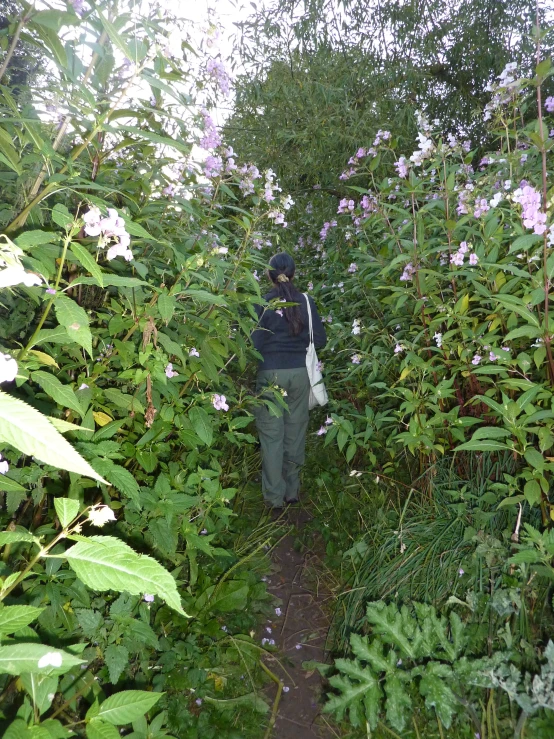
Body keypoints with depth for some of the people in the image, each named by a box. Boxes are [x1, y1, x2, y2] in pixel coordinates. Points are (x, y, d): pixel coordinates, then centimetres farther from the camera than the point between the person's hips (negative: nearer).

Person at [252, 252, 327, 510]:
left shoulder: (261, 304, -7)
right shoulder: (305, 301, 0)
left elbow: (254, 343, -9)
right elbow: (319, 340, 1)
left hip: (270, 373, -3)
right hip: (299, 372, 3)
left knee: (271, 435, 5)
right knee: (295, 432, 13)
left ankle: (274, 496, 11)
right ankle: (292, 491, 25)